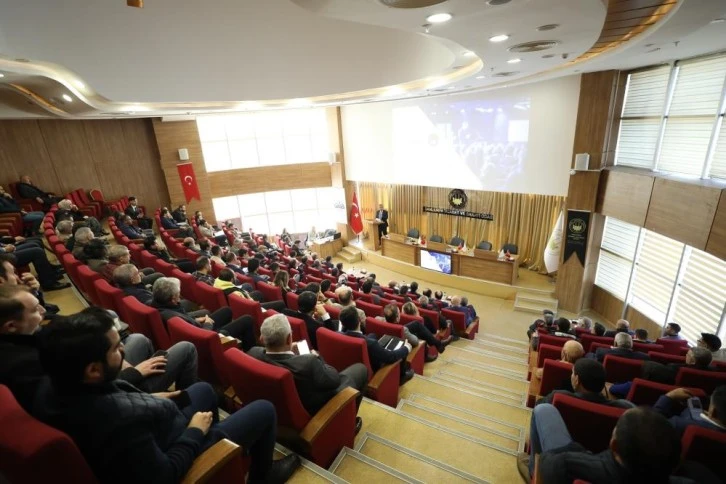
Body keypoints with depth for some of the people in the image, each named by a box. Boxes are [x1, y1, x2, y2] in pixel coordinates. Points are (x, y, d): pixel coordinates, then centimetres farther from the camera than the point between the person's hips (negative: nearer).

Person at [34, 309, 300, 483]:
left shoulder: (51, 389, -18)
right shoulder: (120, 419, -43)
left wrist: (149, 400, 2)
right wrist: (195, 431, -15)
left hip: (150, 435, 8)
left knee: (204, 389, 29)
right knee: (264, 410, 6)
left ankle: (214, 432, 49)